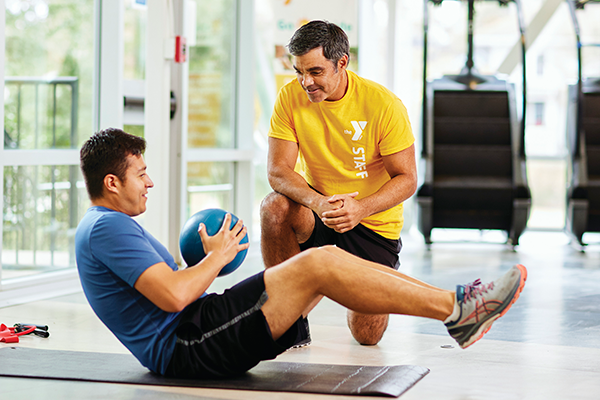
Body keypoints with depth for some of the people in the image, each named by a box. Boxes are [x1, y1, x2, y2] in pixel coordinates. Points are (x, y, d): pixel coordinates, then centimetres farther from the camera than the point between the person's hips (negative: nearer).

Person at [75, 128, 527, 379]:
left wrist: (198, 265, 14)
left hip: (191, 336, 11)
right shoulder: (106, 228, -13)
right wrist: (217, 258, -7)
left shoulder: (112, 224, 22)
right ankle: (454, 307, -14)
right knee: (316, 265, -19)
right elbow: (172, 296, -23)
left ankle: (452, 302, 0)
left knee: (325, 258, 2)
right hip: (183, 347, -11)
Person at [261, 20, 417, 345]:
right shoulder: (291, 97, -12)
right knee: (274, 206, -32)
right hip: (317, 213, 2)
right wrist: (316, 202, -36)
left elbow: (407, 179, -15)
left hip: (374, 223, -2)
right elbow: (277, 170, -15)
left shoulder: (384, 104, -18)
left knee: (367, 334, -9)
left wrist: (361, 208, -34)